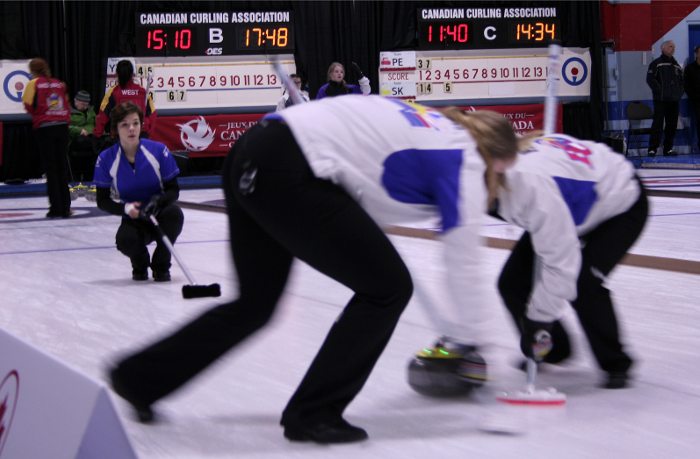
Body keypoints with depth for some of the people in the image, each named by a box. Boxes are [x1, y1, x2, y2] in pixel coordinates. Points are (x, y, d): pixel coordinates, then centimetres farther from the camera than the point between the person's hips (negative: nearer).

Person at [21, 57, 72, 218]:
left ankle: (56, 207, -1)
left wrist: (35, 113, 10)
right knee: (62, 167, 10)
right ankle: (65, 207, 12)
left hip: (45, 127, -4)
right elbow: (67, 105, 9)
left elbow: (28, 104, -6)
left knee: (51, 168, 1)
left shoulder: (34, 83, -2)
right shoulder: (59, 84, 10)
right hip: (62, 126, 4)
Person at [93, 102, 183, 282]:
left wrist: (158, 200, -28)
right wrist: (125, 208, -23)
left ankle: (161, 265, -7)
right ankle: (140, 264, 8)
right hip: (133, 220, 0)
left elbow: (174, 190, -6)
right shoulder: (106, 159, -8)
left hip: (159, 215, 0)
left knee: (174, 213, -33)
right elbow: (102, 201, -3)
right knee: (124, 239, -33)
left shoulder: (158, 151, -11)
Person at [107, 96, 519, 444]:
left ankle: (139, 379, 31)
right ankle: (314, 413, 11)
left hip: (253, 159, 9)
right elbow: (464, 262, -1)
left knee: (255, 304, 21)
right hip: (288, 175, -9)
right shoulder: (464, 160, 1)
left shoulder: (433, 127, 24)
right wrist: (476, 341, 8)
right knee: (387, 287, 3)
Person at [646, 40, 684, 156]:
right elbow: (650, 79, -8)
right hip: (660, 100, -6)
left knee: (672, 125, 5)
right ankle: (652, 148, -11)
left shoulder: (676, 65, 20)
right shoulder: (656, 64, 0)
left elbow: (681, 80, 27)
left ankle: (668, 148, 12)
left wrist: (679, 92, 10)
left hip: (674, 100, 6)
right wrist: (660, 91, -13)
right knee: (658, 124, -11)